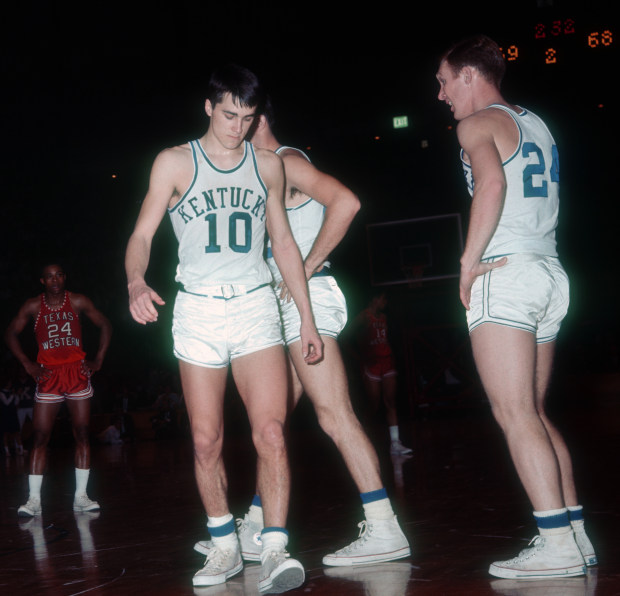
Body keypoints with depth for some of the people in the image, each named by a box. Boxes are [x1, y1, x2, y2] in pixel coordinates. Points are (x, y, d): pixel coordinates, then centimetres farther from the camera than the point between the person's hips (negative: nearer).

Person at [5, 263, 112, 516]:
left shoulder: (78, 302, 3)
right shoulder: (33, 306, 3)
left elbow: (105, 326, 11)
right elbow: (10, 333, 11)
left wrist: (98, 359, 3)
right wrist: (28, 364, 2)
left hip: (77, 372, 1)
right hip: (48, 374, 0)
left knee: (81, 435, -1)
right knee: (40, 436, -6)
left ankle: (80, 496, 4)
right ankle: (34, 498, -4)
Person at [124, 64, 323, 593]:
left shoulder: (268, 165, 11)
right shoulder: (175, 163, 3)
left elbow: (284, 243, 16)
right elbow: (142, 235, -1)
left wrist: (307, 319, 13)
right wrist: (137, 282, -23)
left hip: (256, 308, 1)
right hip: (198, 311, -1)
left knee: (271, 431, -14)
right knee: (206, 442, 3)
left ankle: (275, 551, -12)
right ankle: (225, 547, 19)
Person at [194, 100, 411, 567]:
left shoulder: (286, 161, -5)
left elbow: (345, 202, -21)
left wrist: (306, 269, -18)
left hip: (306, 299, -10)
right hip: (285, 307, 10)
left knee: (335, 415, -13)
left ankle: (384, 531, -12)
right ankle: (256, 532, 18)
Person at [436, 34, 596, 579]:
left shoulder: (477, 123, -3)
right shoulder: (536, 124, 22)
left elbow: (492, 182, -23)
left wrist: (470, 259, -17)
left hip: (505, 274, -9)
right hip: (550, 272, 9)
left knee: (515, 414, -8)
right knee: (534, 414, 12)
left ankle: (557, 545, -11)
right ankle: (577, 535, 10)